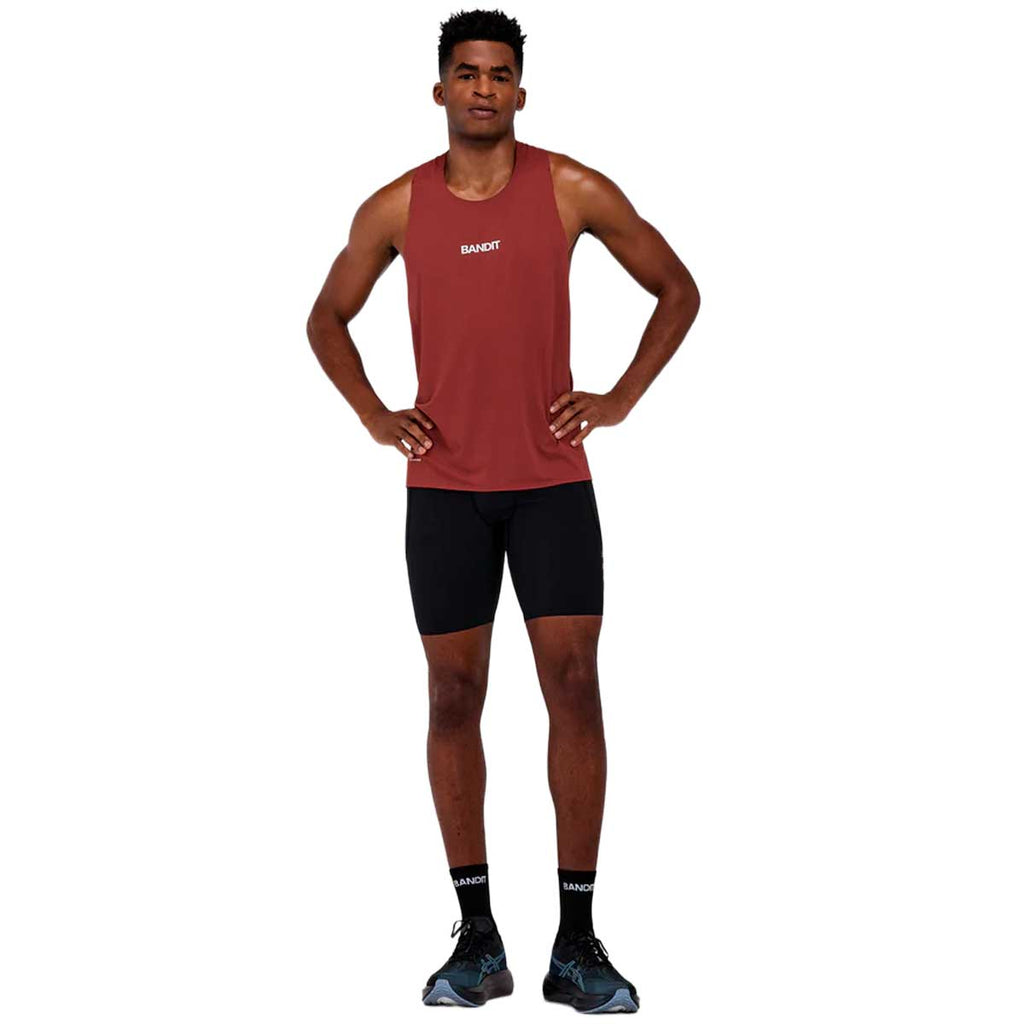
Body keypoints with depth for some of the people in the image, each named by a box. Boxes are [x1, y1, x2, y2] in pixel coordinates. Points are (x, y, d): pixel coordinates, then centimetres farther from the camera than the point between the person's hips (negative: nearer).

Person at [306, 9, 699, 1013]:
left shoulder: (574, 191, -1)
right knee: (454, 695, 2)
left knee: (574, 685, -5)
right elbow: (327, 318, 17)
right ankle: (478, 939, 12)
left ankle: (578, 944, 3)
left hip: (552, 481, -1)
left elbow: (678, 290, 9)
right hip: (444, 487, 1)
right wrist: (375, 416, 4)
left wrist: (620, 399, 0)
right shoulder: (397, 207, 3)